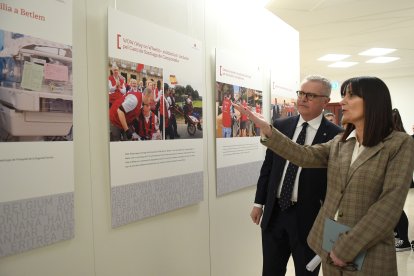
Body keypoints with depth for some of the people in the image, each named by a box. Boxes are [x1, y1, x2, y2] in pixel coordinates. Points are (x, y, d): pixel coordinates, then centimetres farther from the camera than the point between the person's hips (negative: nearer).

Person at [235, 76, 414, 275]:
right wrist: (266, 129, -15)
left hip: (368, 253, -5)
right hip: (330, 244, 5)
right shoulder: (339, 143, 8)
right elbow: (305, 156, -6)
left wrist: (347, 247, -18)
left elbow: (390, 204, -17)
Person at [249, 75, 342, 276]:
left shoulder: (335, 136, -10)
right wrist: (259, 202, 9)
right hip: (274, 213, 4)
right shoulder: (280, 126, 3)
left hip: (309, 218, -3)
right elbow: (267, 166, 8)